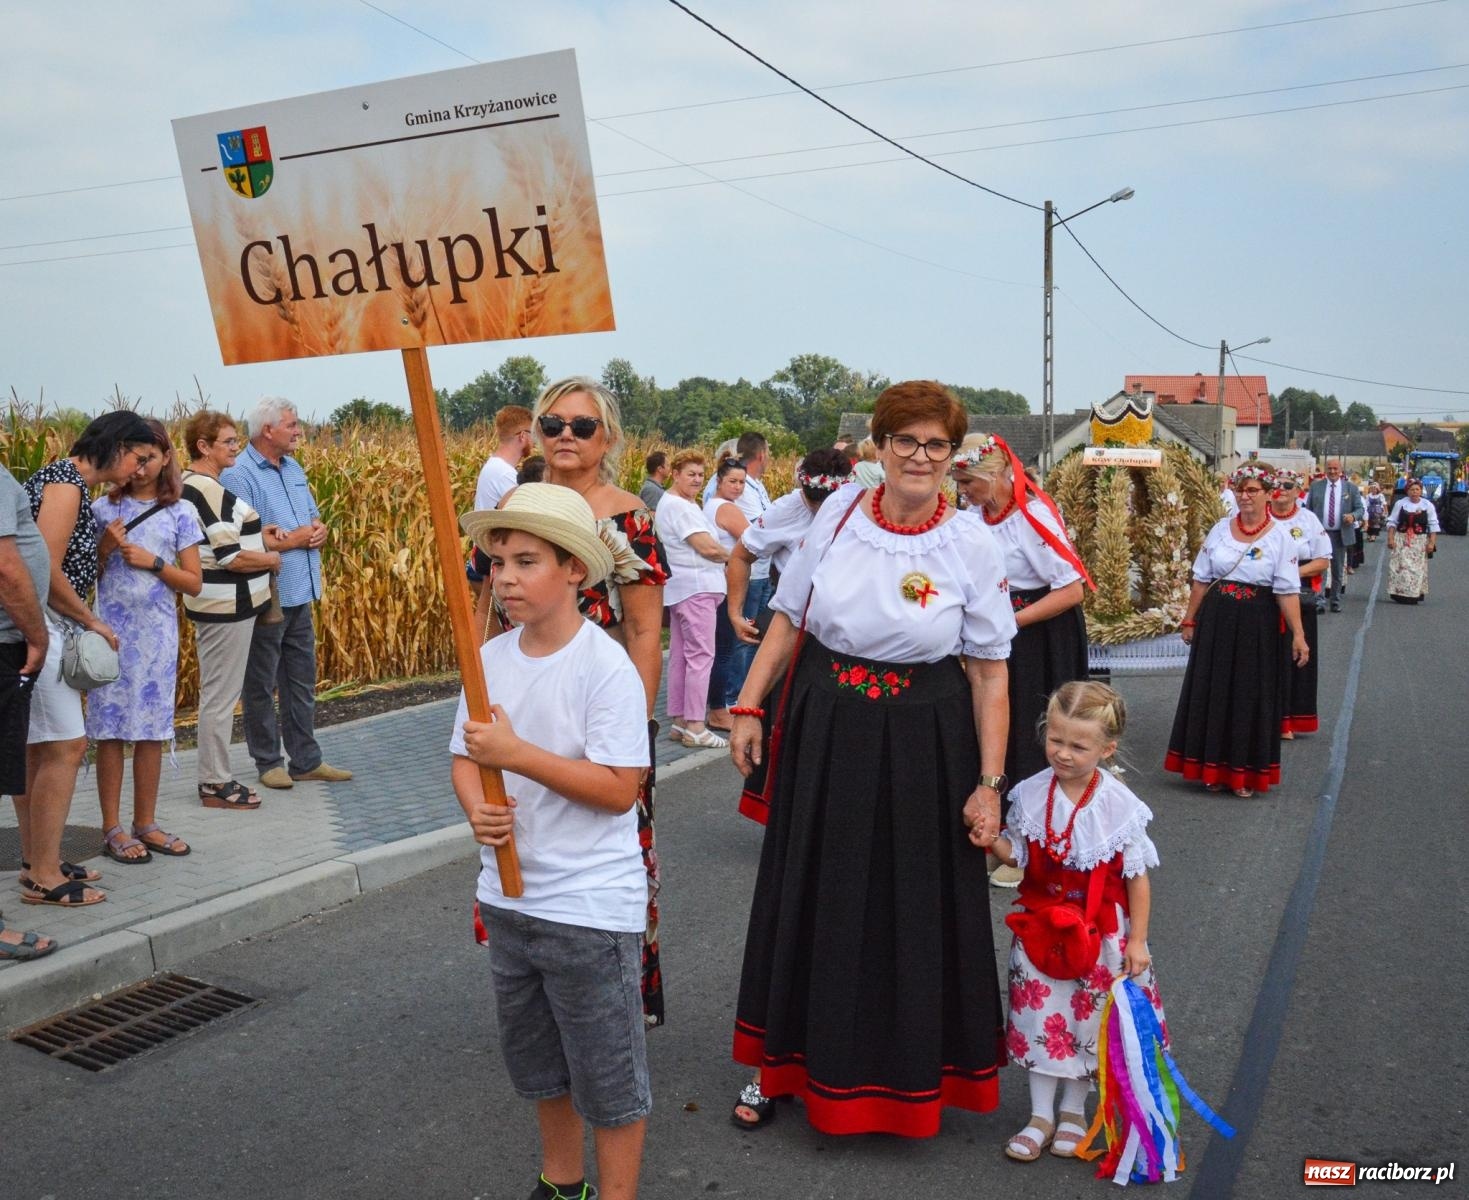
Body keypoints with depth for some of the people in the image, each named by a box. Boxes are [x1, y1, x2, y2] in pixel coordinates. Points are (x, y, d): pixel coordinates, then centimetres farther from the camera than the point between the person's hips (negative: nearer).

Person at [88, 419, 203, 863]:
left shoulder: (180, 513, 4)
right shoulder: (103, 507, 4)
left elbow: (194, 583, 3)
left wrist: (153, 562, -11)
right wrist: (106, 548, -12)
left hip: (157, 634, 1)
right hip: (111, 631, -1)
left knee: (152, 730, 6)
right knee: (111, 729, 1)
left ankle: (145, 824, 18)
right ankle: (112, 829, 10)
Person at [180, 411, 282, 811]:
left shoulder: (194, 485, 12)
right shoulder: (208, 490, -19)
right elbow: (231, 557, -22)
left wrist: (257, 535, 11)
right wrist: (271, 559, -5)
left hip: (222, 603, 11)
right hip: (226, 605, -11)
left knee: (218, 693, 16)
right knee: (220, 695, -2)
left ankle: (216, 777, 24)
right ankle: (215, 784, 7)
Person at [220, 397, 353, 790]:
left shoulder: (293, 468, 13)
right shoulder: (239, 475, -14)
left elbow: (314, 517, 21)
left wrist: (320, 530, -2)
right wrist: (294, 540, -14)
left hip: (300, 594, 8)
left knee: (302, 681, 13)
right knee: (261, 684, 6)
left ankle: (306, 760, 22)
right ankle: (268, 762, 17)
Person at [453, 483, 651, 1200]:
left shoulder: (606, 667, -19)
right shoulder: (491, 659, 0)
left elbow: (620, 789, -22)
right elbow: (465, 758, 7)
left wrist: (516, 753, -26)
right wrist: (477, 809, -15)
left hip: (591, 906, -7)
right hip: (509, 896, 7)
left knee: (608, 1074, 9)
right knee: (537, 1060, 25)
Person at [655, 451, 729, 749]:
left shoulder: (673, 503, 18)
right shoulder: (679, 506, -16)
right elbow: (707, 547, -19)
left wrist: (720, 565, 10)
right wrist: (731, 557, -1)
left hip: (683, 587, 11)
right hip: (695, 588, -11)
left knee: (680, 655, 12)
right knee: (701, 655, -9)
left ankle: (679, 721, 17)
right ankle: (694, 727, -9)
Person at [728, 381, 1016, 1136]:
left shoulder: (972, 546, -7)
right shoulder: (838, 513, -3)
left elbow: (989, 674, -5)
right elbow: (788, 620, 4)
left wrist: (989, 782, -8)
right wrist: (748, 707, -1)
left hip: (921, 749, -2)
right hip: (822, 735, 2)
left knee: (912, 916, 10)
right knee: (807, 902, 14)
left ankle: (905, 1077, 33)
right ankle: (785, 1063, 34)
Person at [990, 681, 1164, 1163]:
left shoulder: (1119, 806, -16)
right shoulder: (1030, 795, -9)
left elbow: (1137, 878, -7)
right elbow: (1017, 854, 1)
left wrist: (1136, 941, -6)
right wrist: (990, 839, -21)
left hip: (1101, 932, -2)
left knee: (1089, 1016, 10)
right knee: (1039, 1013, 6)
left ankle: (1073, 1110, 31)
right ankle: (1041, 1115, 21)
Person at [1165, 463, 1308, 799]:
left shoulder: (1279, 536, -5)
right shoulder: (1220, 530, 3)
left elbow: (1288, 591, -9)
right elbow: (1201, 579, 7)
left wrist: (1298, 635, -14)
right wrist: (1189, 620, 8)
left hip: (1256, 626, -3)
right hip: (1216, 620, 3)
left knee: (1249, 696, 6)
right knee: (1213, 692, 8)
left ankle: (1244, 773, 18)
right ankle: (1214, 769, 22)